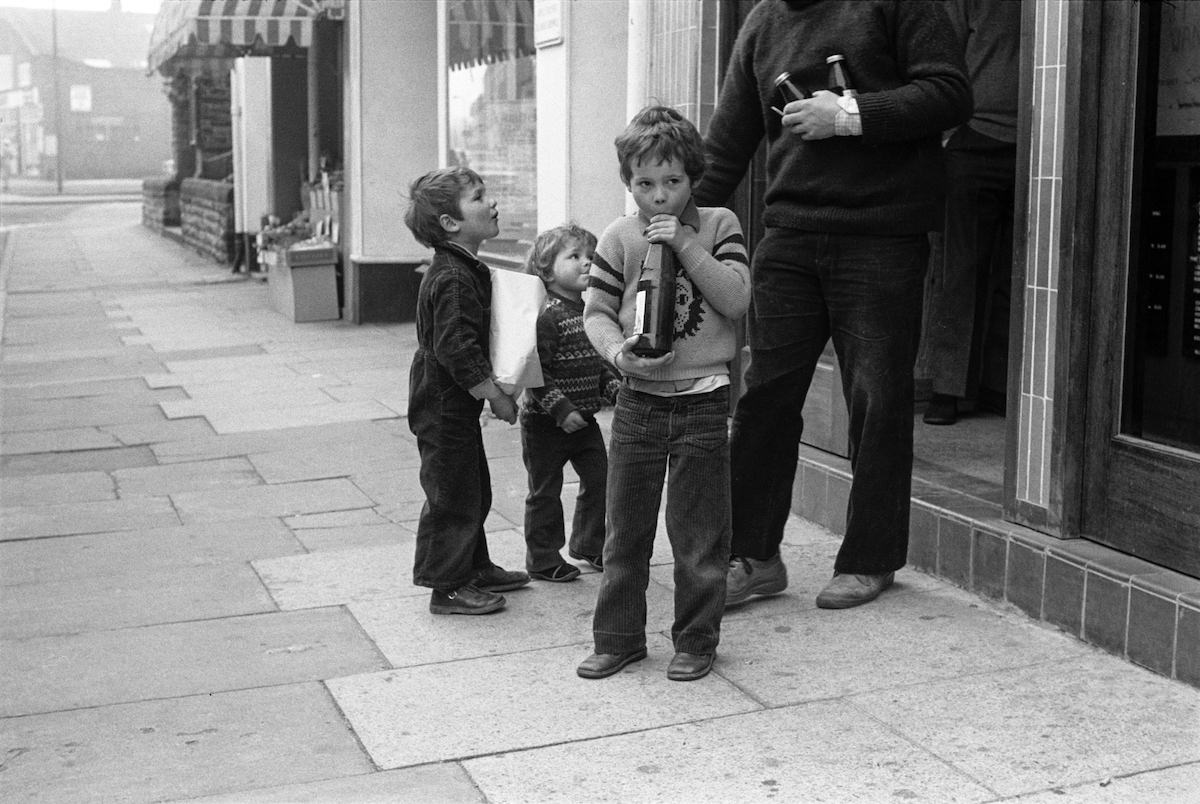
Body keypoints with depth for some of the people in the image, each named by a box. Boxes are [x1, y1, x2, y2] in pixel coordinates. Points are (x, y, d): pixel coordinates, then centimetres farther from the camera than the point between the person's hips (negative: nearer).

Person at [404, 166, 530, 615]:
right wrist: (497, 397, -20)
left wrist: (492, 390, 15)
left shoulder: (466, 270, 9)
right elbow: (457, 351, -28)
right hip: (444, 405, -10)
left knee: (472, 490, 20)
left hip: (453, 404, 10)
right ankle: (447, 587, 10)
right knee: (453, 494, -1)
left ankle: (474, 569, 34)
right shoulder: (453, 280, -23)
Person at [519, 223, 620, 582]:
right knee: (545, 491, 4)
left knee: (598, 479, 11)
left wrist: (615, 388, 4)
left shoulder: (589, 311, 8)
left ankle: (589, 544, 30)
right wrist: (561, 409, -24)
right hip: (545, 421, -8)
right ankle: (543, 559, 17)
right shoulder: (547, 316, -19)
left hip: (584, 419, 8)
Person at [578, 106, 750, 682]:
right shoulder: (620, 237, 2)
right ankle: (618, 636, 23)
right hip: (638, 399, 2)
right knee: (625, 529, 9)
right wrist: (618, 351, -17)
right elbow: (595, 311, 2)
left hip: (702, 401, -2)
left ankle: (696, 640, 19)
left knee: (698, 533, 4)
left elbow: (737, 299, -11)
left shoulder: (719, 225, 0)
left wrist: (686, 245, -17)